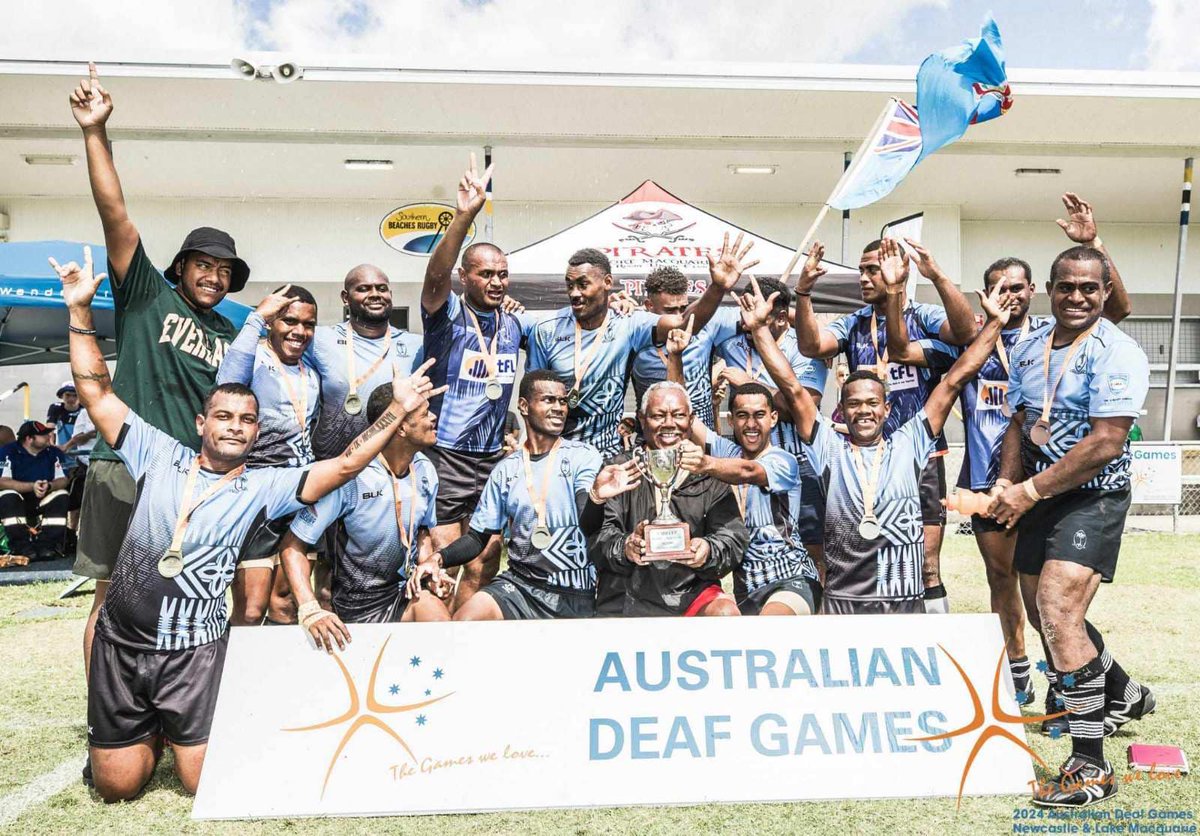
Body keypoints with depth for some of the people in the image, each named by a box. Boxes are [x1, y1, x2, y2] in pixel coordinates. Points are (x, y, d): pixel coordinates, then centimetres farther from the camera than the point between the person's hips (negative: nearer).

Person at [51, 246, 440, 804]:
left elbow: (343, 467, -10)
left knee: (207, 783, -5)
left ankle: (180, 731, 28)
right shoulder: (160, 457, 3)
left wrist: (397, 410, -15)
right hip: (120, 642, 1)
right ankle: (150, 731, 35)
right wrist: (80, 310, -4)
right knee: (117, 787, 3)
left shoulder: (263, 487, -1)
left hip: (195, 651, -1)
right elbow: (95, 391, 2)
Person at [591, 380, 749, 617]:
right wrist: (624, 547, -25)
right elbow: (599, 534, -3)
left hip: (692, 593, 1)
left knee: (726, 611, -26)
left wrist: (709, 550, -20)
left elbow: (733, 538, 3)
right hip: (629, 597, 0)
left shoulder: (709, 477, 11)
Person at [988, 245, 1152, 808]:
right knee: (1041, 610, 18)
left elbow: (1105, 444, -22)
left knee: (1058, 610, -20)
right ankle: (1125, 695, 45)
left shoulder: (1118, 354, -15)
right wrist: (1007, 485, -5)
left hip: (1094, 496, -8)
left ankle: (1091, 766, -8)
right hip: (1040, 495, 8)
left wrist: (1029, 491, -20)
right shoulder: (1028, 348, 6)